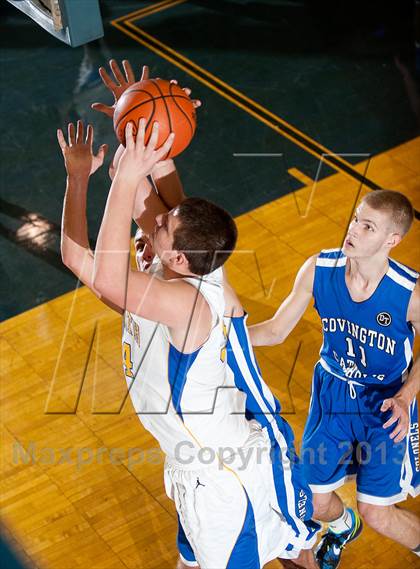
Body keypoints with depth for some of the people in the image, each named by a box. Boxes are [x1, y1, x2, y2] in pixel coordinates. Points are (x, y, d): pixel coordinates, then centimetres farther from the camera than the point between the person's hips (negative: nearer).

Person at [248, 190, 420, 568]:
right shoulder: (318, 270, -19)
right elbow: (276, 330, -8)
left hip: (386, 404, -3)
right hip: (332, 392, 3)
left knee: (377, 515, -2)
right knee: (316, 502, 11)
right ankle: (343, 526, 51)